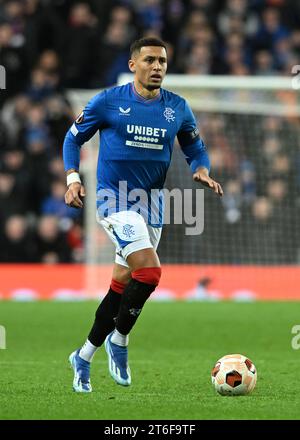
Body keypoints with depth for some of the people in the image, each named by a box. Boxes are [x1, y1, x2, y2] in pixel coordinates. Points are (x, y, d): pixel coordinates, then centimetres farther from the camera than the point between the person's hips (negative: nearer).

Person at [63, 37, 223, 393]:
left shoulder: (178, 109, 4)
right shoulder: (108, 102, -5)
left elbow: (195, 150, 16)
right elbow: (74, 137, 6)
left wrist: (201, 171, -6)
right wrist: (72, 179, -7)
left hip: (151, 205, 5)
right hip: (114, 200, -5)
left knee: (122, 285, 9)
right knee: (149, 272, -22)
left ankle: (84, 357, 23)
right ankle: (119, 342, -1)